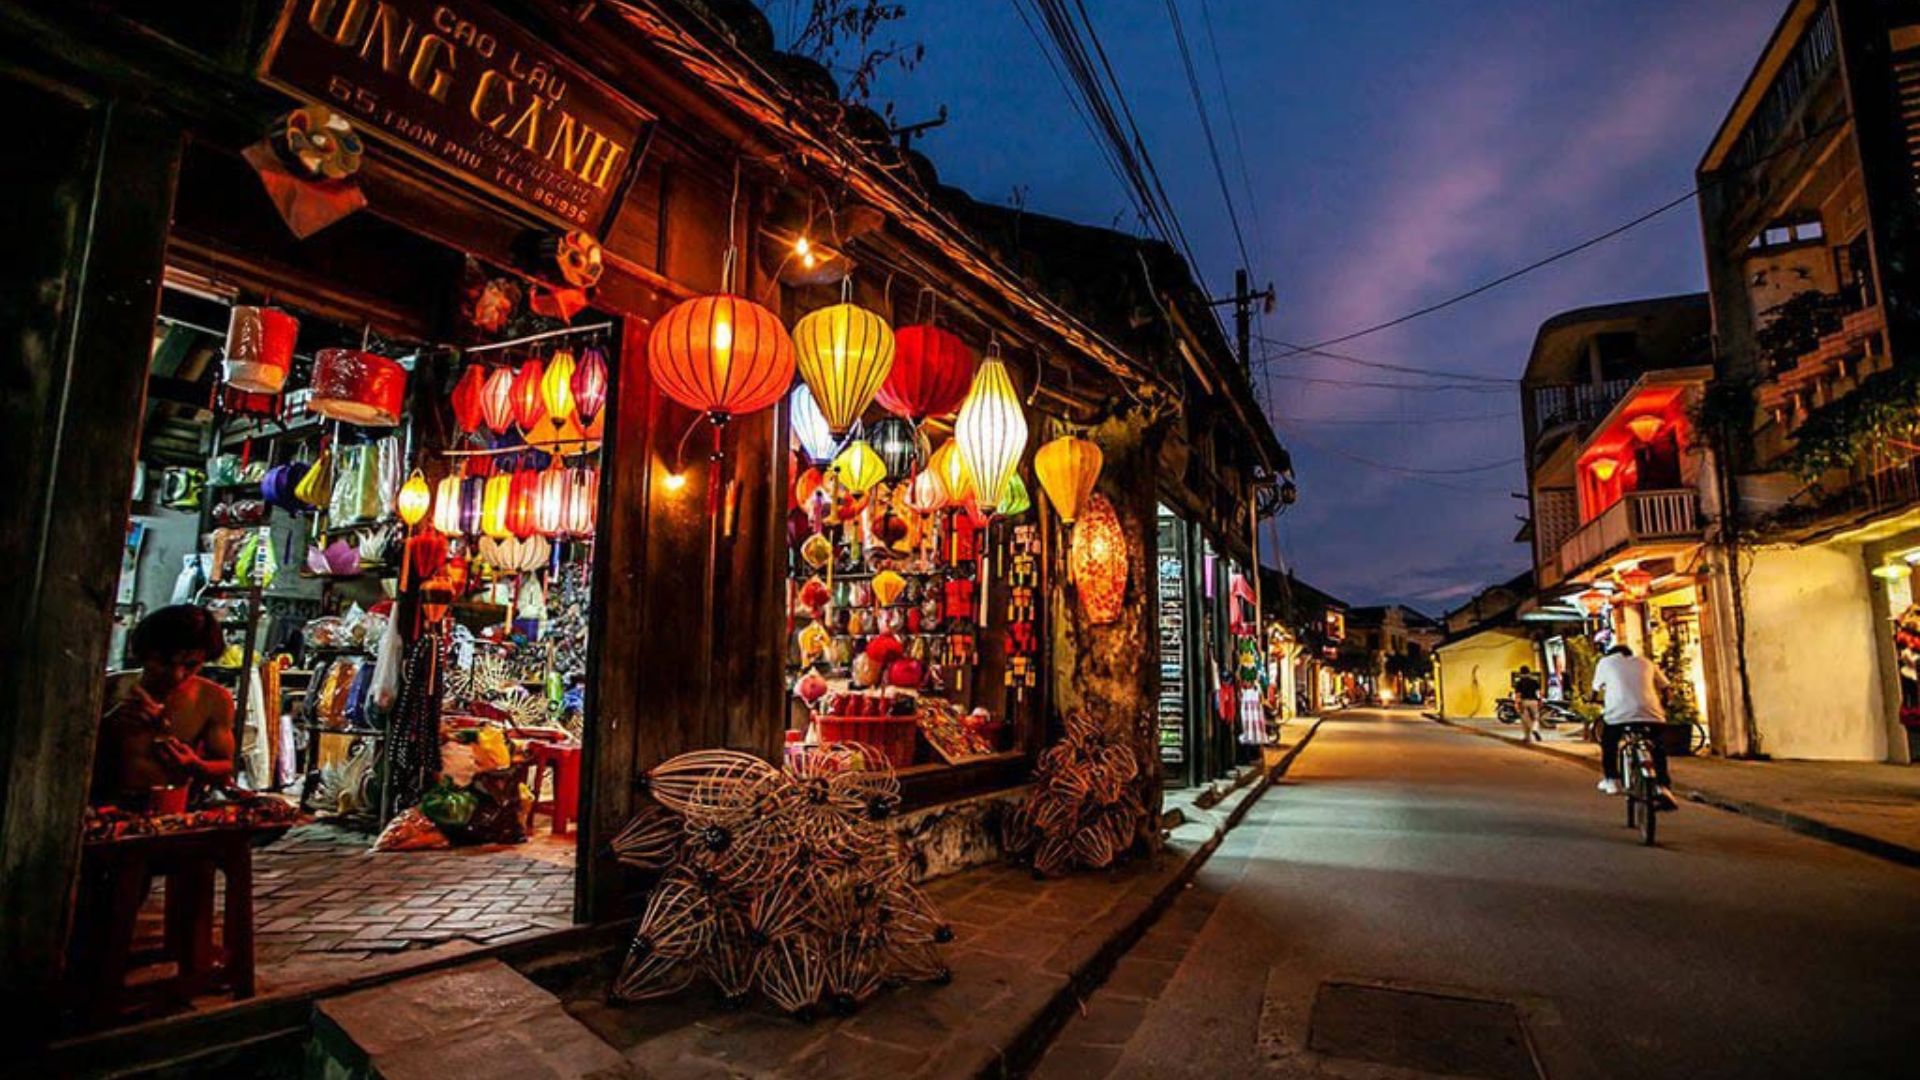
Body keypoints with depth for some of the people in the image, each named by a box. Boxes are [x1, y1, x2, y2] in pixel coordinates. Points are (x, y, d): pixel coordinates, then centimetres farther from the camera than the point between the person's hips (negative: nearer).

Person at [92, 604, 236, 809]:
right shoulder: (111, 689, 1)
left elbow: (225, 770, 4)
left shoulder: (215, 700, -1)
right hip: (112, 807, 0)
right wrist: (108, 722, -16)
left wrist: (195, 768, -17)